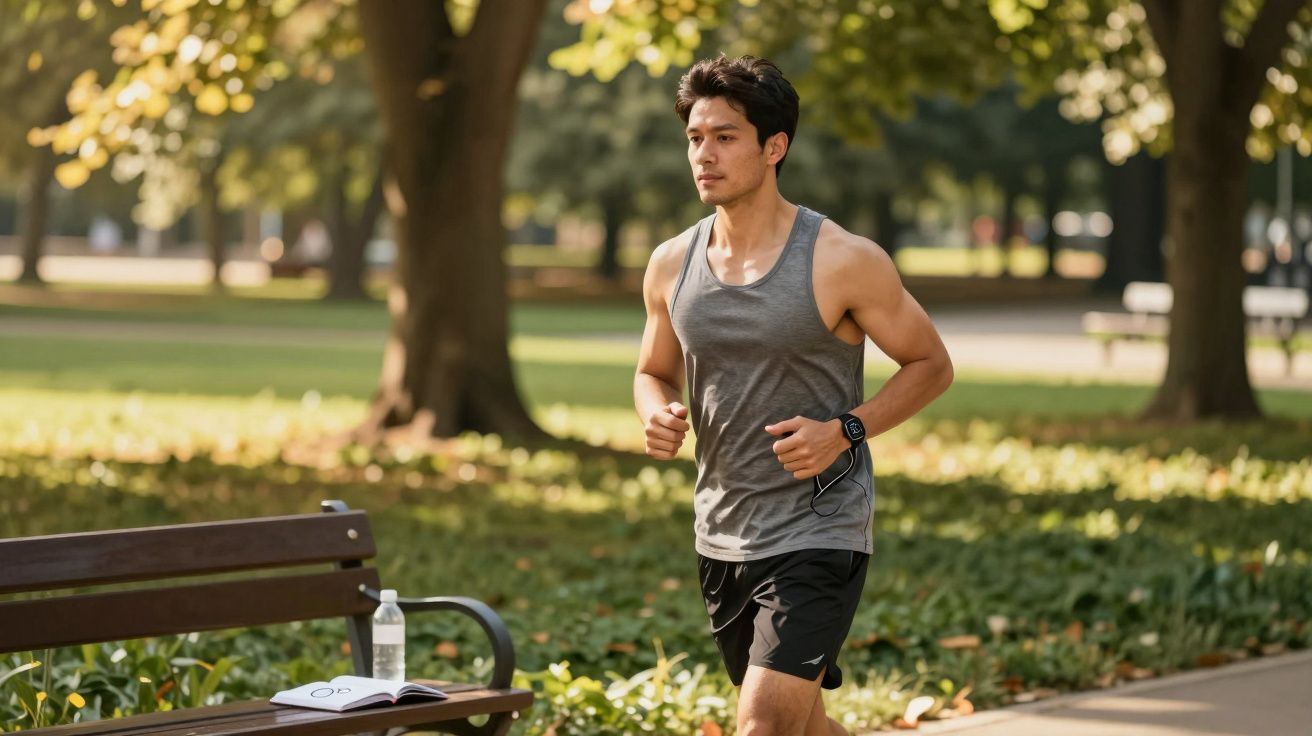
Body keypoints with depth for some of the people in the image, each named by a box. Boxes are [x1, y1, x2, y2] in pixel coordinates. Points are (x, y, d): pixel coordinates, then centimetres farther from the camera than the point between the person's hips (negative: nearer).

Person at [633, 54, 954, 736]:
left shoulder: (842, 262, -12)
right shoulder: (671, 264, 2)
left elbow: (931, 364, -2)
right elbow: (655, 373, 18)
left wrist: (844, 431, -17)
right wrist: (658, 416, -6)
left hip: (818, 533, -6)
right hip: (721, 534, 6)